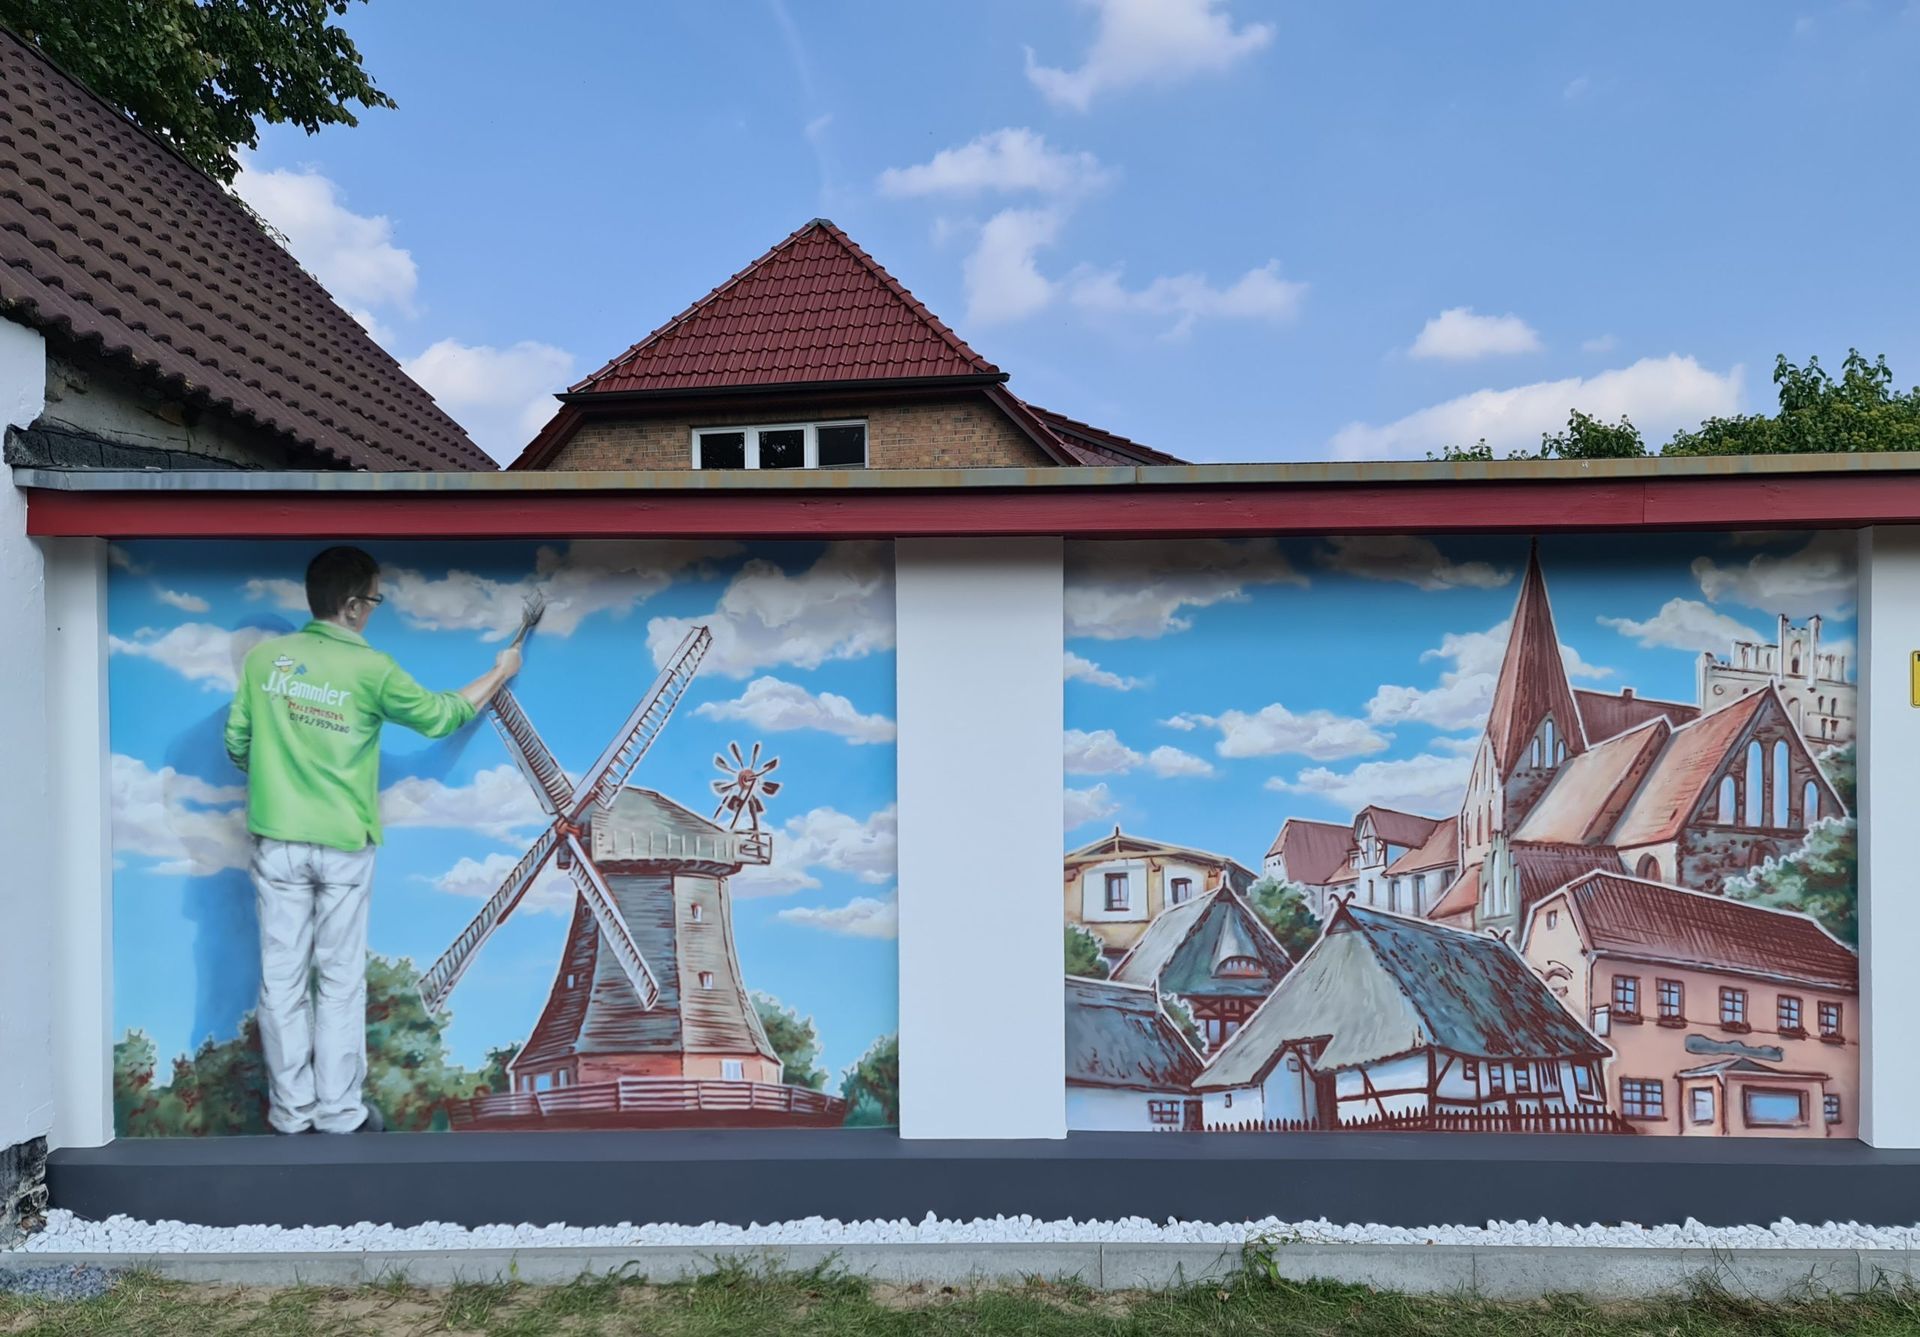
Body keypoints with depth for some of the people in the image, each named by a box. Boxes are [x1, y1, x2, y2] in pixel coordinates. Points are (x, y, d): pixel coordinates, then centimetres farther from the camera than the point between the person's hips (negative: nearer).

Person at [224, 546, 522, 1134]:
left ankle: (291, 1110, 18)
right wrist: (499, 673, 19)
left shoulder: (263, 657, 0)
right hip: (342, 847, -3)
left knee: (283, 978, 9)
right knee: (340, 980, 7)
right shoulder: (371, 669, -10)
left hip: (277, 841, 3)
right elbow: (438, 716, 5)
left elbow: (237, 742, 5)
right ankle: (339, 1112, 15)